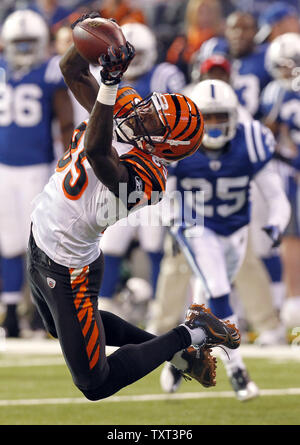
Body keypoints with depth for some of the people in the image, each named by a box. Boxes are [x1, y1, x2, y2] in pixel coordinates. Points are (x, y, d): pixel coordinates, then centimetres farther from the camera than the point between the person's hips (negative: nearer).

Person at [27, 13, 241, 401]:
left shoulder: (139, 175, -32)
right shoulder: (119, 117, -7)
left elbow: (97, 151, -54)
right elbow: (72, 71, -1)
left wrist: (110, 82, -62)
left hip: (65, 271, -9)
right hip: (39, 249, 9)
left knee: (95, 384, -1)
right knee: (58, 327, 35)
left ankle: (189, 336, 9)